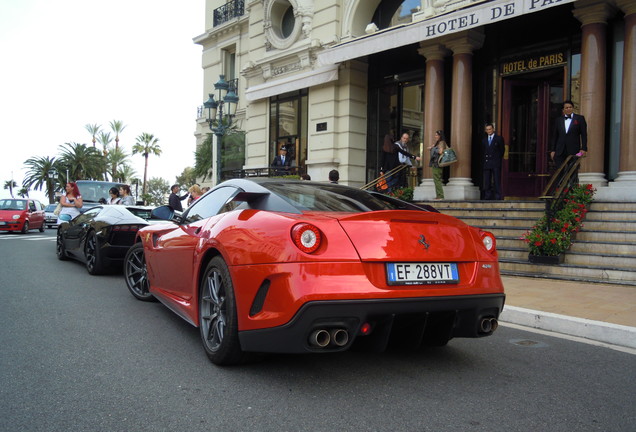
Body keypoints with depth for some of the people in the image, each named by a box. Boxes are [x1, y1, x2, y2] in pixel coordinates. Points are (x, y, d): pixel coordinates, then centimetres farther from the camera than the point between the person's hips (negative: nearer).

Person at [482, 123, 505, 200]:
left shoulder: (499, 138, 4)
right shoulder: (484, 140, 17)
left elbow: (502, 149, 4)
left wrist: (498, 159, 1)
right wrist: (484, 159, 10)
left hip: (496, 164, -4)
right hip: (486, 164, 4)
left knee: (497, 181, -6)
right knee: (487, 182, 2)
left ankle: (497, 197, -5)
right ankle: (487, 197, 6)